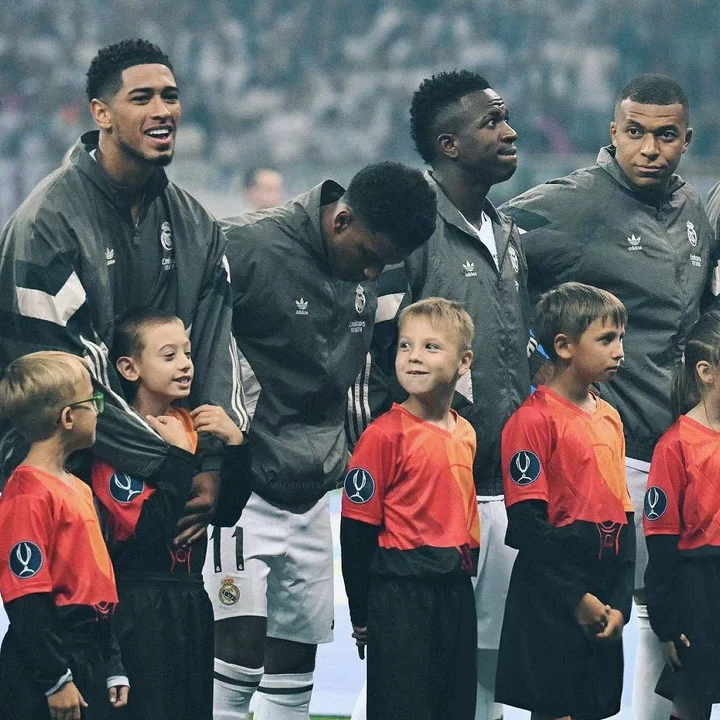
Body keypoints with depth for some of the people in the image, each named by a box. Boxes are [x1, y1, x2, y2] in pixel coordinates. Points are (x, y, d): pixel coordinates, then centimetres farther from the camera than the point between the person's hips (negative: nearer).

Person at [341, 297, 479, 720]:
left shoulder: (466, 434, 9)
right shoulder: (386, 435, -11)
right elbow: (357, 529, -10)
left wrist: (464, 578, 14)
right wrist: (362, 616, -8)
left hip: (456, 591, 7)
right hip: (400, 594, -7)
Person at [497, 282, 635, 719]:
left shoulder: (610, 418, 12)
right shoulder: (535, 420, -10)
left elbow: (624, 516, 12)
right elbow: (526, 523, -15)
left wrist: (620, 601, 1)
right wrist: (577, 597, -15)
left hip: (605, 602, 7)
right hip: (553, 596, -7)